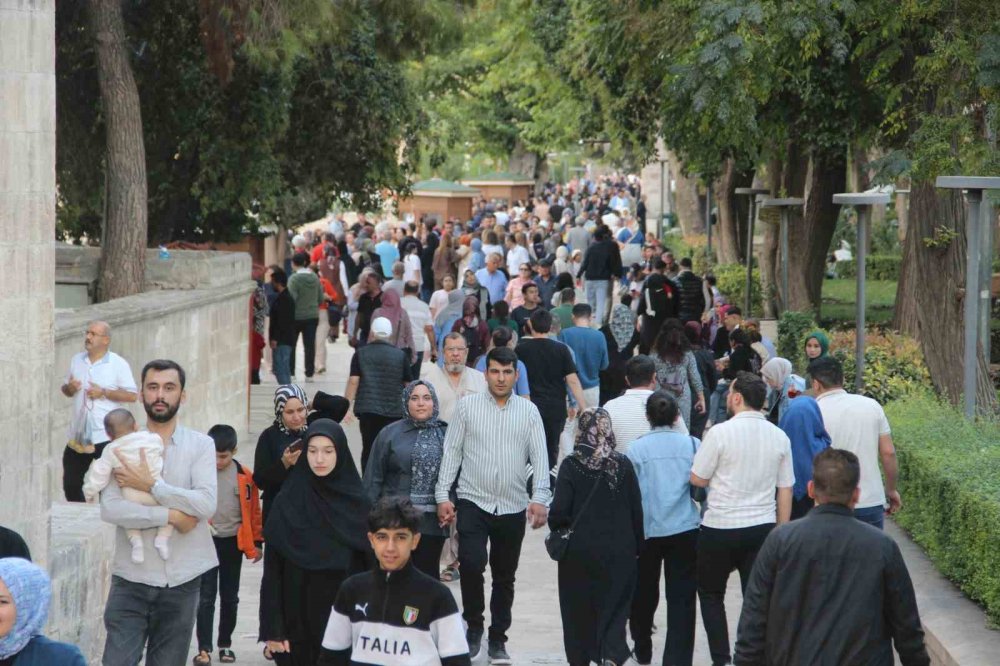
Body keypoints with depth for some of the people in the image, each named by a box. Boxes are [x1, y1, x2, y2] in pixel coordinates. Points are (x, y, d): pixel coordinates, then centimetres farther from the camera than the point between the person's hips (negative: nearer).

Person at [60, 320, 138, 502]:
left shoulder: (118, 364, -7)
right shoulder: (76, 360, 9)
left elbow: (132, 395, -10)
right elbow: (65, 389, 18)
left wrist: (104, 393, -18)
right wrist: (69, 388, -6)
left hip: (106, 436, -5)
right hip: (77, 434, 5)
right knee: (70, 484, 10)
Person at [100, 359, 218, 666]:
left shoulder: (201, 445, 3)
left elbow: (207, 503, -12)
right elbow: (110, 508, -11)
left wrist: (150, 485, -15)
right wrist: (171, 516, -16)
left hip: (181, 581, 1)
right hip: (131, 578, 0)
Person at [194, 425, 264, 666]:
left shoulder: (244, 477, -3)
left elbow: (253, 511, 4)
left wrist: (257, 542, 6)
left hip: (233, 543, 2)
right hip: (206, 542, -2)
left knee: (230, 597, 12)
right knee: (206, 597, -3)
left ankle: (225, 644, 24)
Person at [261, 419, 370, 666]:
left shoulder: (356, 502, 1)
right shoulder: (287, 503, -2)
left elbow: (369, 566, 3)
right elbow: (272, 569, -3)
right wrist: (273, 627, -9)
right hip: (298, 615, -1)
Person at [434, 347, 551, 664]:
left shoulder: (529, 411, 5)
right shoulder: (467, 406, 3)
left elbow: (539, 457, 0)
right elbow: (451, 451, 2)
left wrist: (539, 499, -12)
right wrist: (443, 495, -5)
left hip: (513, 506, 2)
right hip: (473, 502, -2)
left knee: (505, 576, 9)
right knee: (471, 564, -17)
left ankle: (498, 639, 22)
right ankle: (473, 625, 6)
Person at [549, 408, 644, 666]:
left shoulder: (571, 465, -10)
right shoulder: (623, 465, -5)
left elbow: (559, 511, -13)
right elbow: (636, 509, -1)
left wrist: (556, 531, 7)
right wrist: (637, 545, 10)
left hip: (579, 551, -1)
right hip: (618, 552, 1)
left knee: (579, 609, 14)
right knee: (614, 607, 8)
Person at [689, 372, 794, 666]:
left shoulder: (721, 433, -13)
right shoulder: (779, 437, 2)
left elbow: (698, 479, -7)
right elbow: (785, 490, 6)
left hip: (721, 528, -3)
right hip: (763, 527, 4)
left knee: (710, 593, 15)